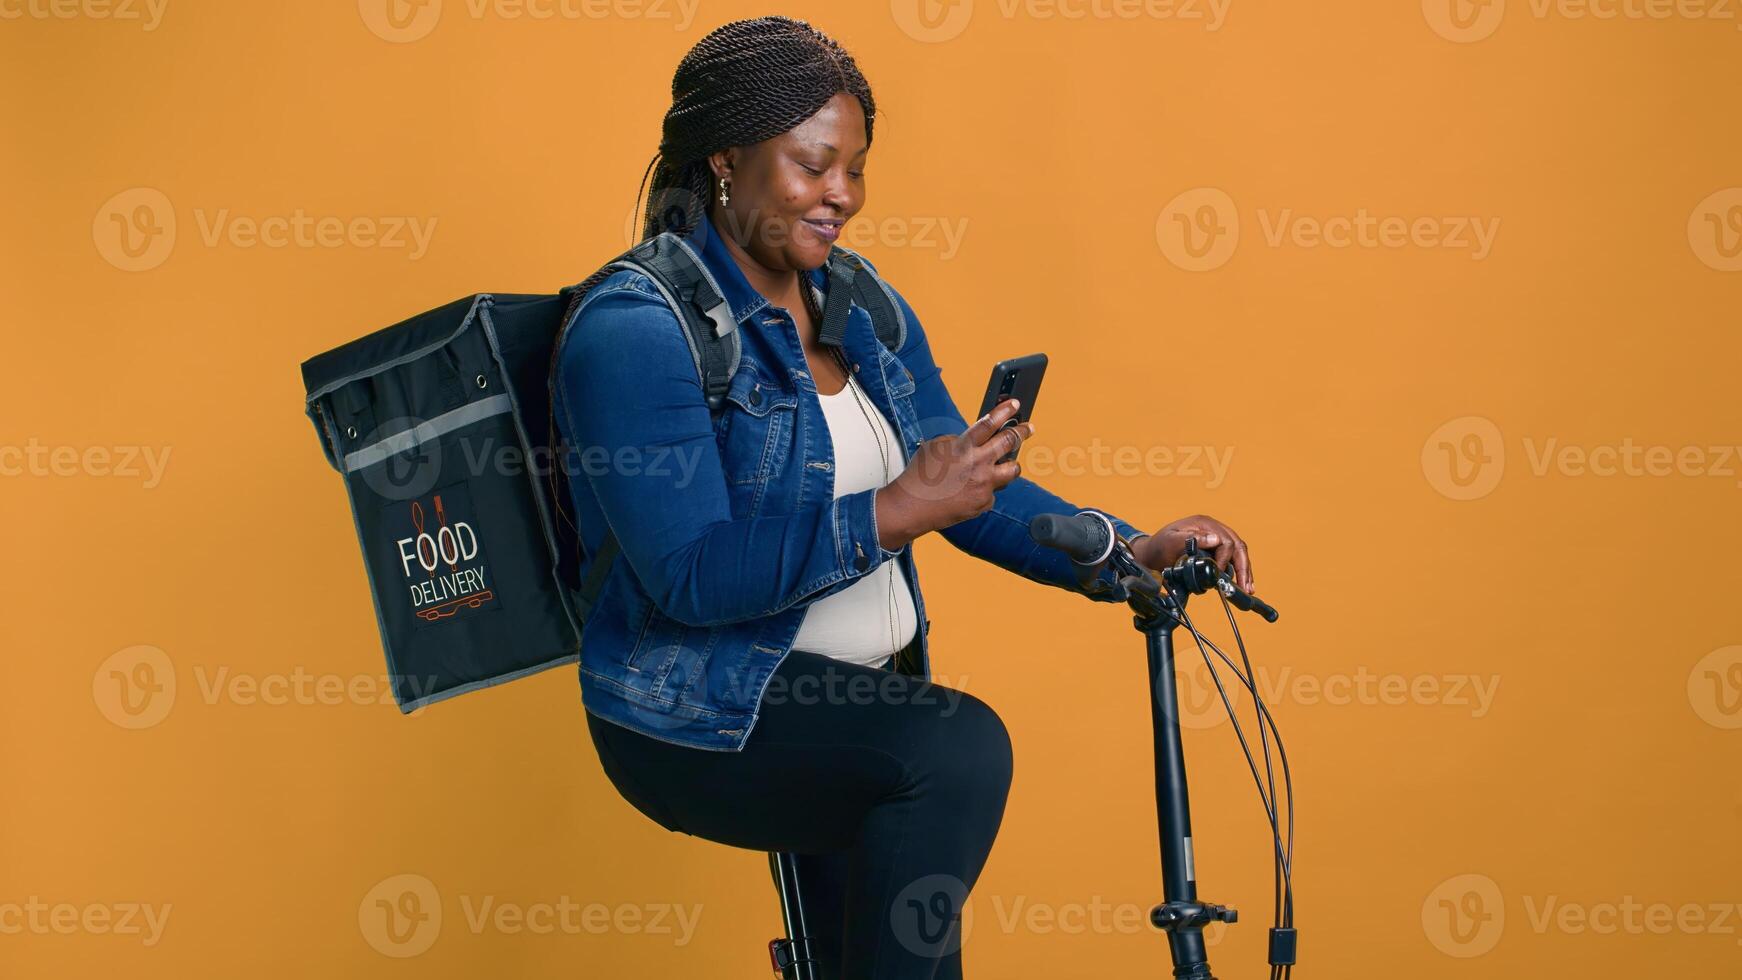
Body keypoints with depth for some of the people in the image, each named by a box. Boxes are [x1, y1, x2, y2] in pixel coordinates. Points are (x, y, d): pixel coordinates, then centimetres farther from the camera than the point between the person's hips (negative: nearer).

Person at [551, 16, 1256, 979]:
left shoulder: (864, 308, 10)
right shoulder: (634, 330, -15)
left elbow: (972, 489, 8)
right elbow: (692, 576, -23)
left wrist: (1131, 551, -6)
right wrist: (890, 515, -28)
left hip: (863, 698, 8)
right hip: (704, 715, -8)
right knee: (961, 750, -28)